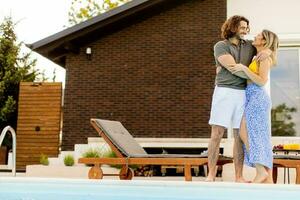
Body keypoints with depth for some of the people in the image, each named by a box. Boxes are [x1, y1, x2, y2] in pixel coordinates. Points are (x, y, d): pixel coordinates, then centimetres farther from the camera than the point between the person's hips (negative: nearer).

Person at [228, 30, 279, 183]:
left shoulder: (265, 57, -6)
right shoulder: (258, 58, 23)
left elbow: (262, 81, -16)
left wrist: (244, 68, -16)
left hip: (257, 97, -9)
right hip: (254, 98, 9)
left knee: (245, 133, -15)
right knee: (260, 138, 2)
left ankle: (261, 171, -19)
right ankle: (268, 179, -1)